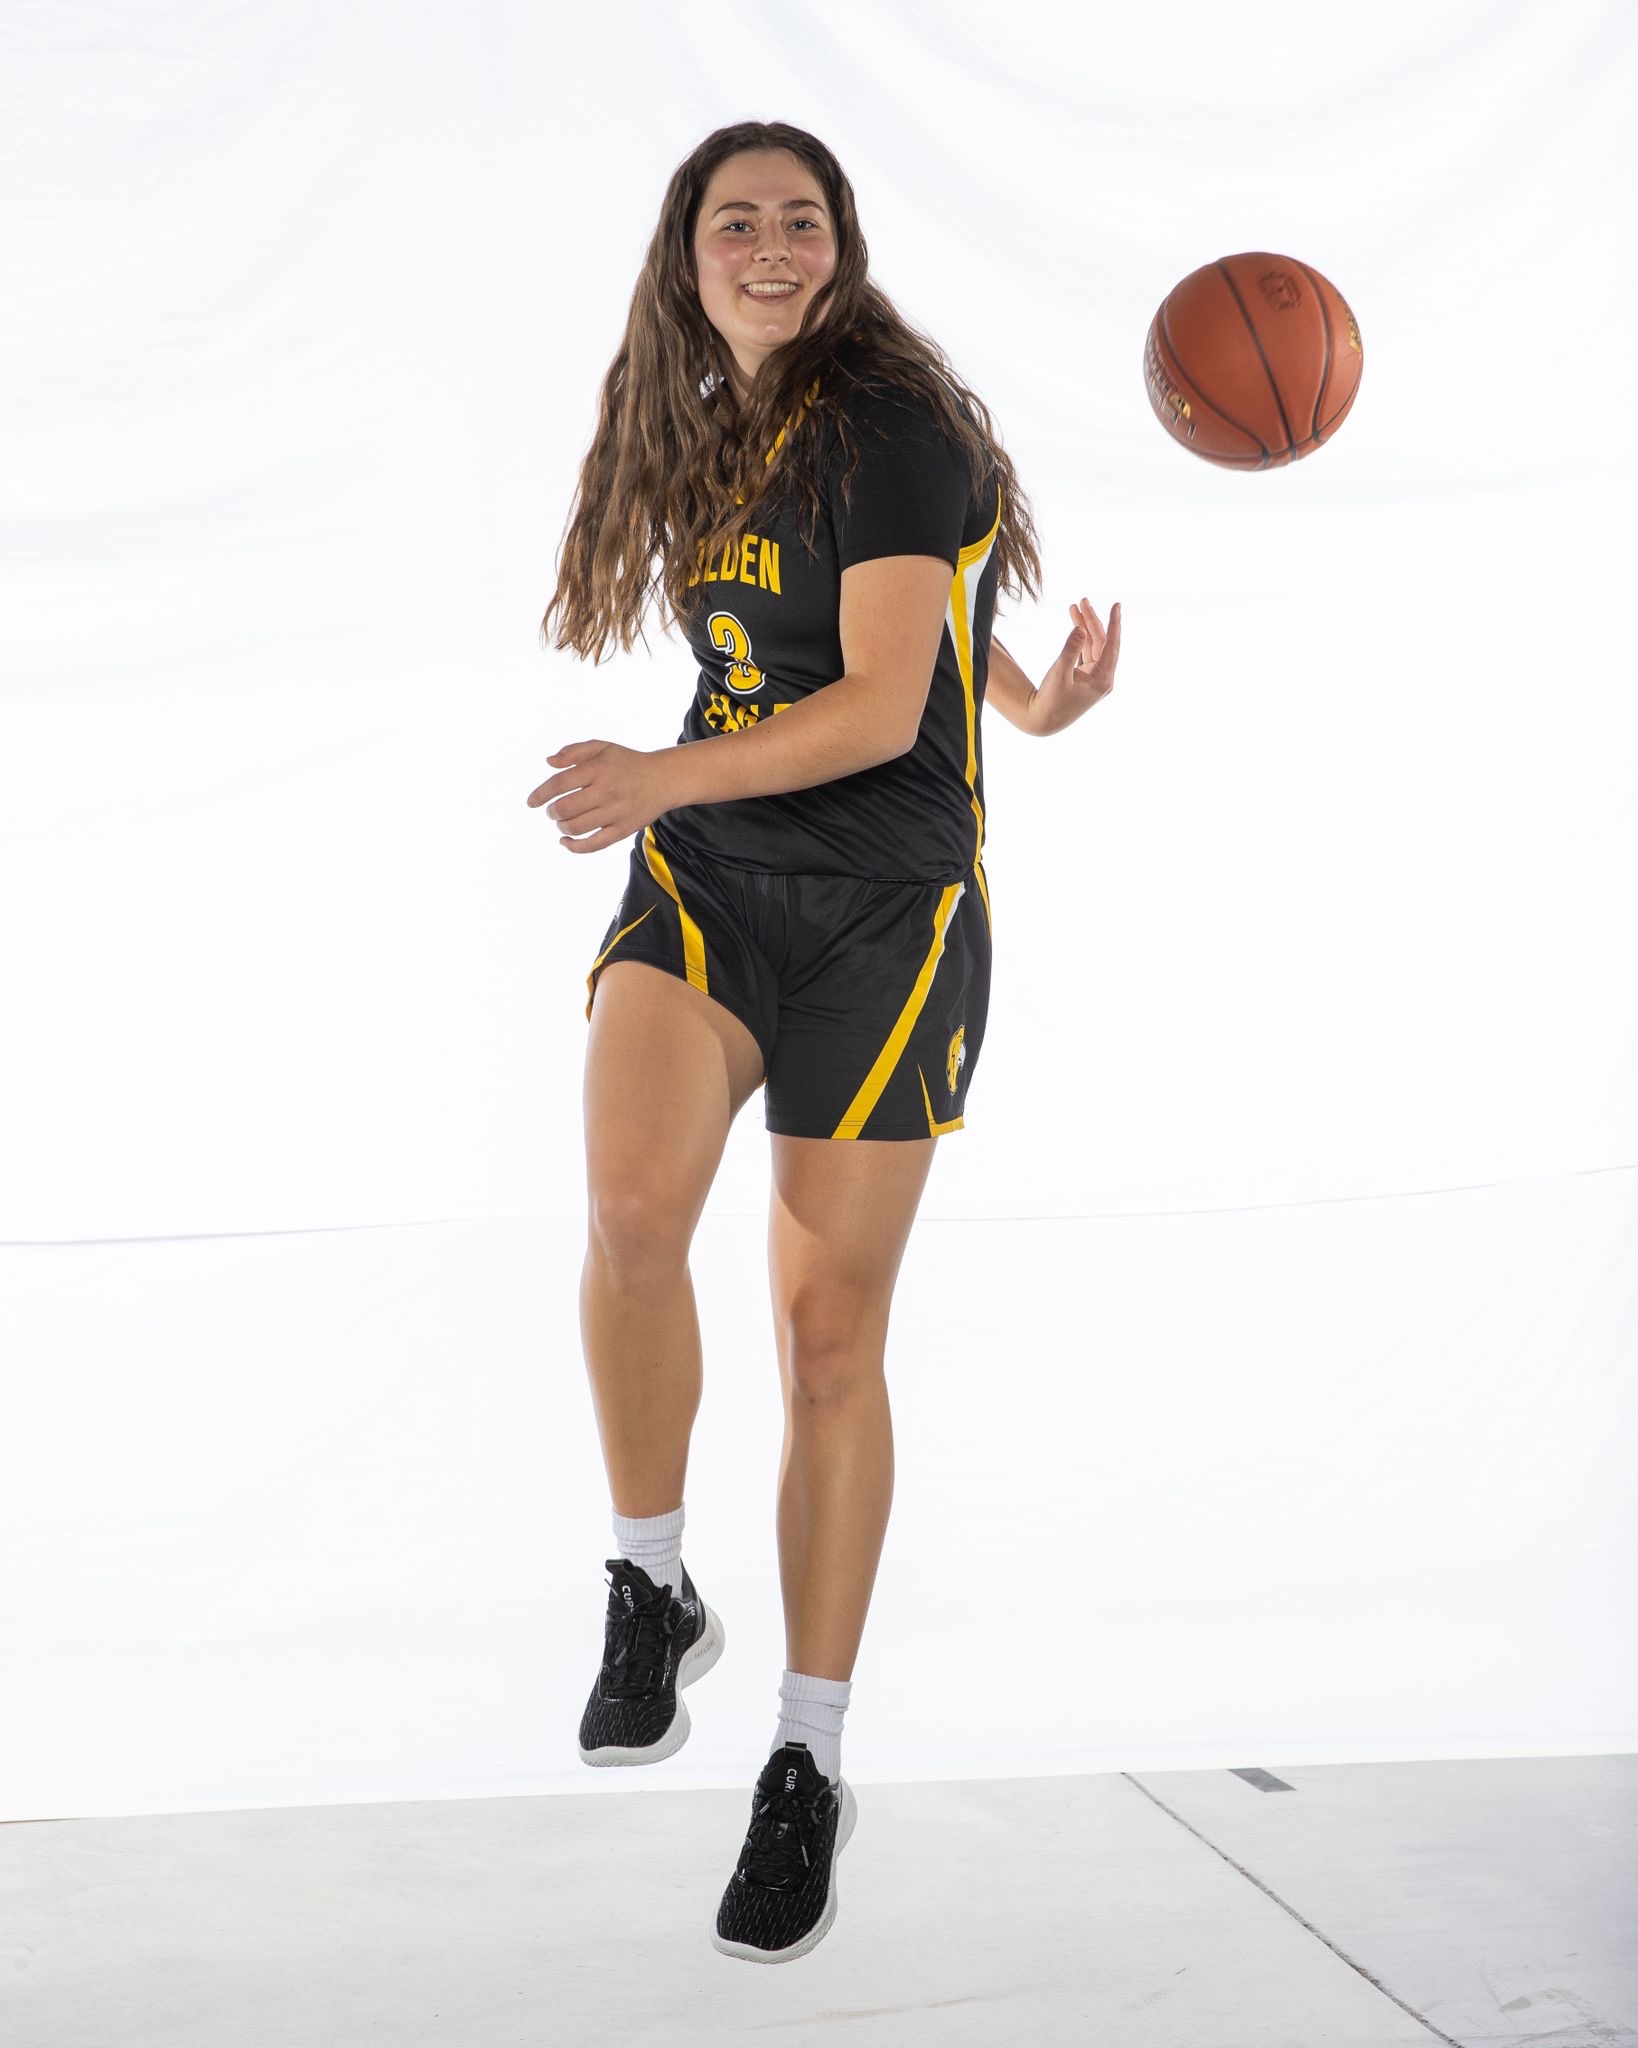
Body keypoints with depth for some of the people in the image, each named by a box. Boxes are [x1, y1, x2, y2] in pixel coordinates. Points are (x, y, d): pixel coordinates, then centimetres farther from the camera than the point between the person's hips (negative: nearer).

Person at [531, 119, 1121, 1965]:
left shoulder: (886, 418, -9)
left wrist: (663, 776, -29)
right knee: (633, 1202, -26)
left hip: (884, 908, -4)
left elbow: (882, 708, -17)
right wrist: (1024, 700, 23)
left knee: (830, 1329, -2)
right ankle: (652, 1594, -7)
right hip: (704, 880, 4)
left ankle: (810, 1765, 11)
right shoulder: (710, 441, 12)